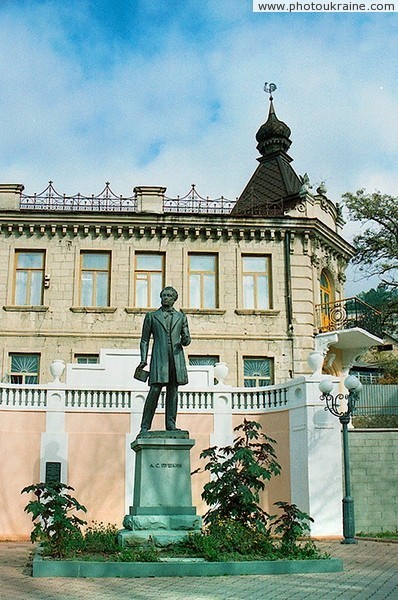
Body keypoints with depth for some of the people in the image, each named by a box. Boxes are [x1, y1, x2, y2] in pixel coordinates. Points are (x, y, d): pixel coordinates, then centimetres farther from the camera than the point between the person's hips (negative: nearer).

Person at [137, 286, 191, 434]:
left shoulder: (181, 317, 16)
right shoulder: (151, 316, 13)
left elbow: (186, 340, 16)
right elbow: (144, 340, 11)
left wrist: (185, 339, -9)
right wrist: (143, 360, 0)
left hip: (176, 358, 2)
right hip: (159, 357, -2)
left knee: (173, 391, 2)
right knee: (155, 390, -10)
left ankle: (170, 424, 7)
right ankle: (145, 427, -6)